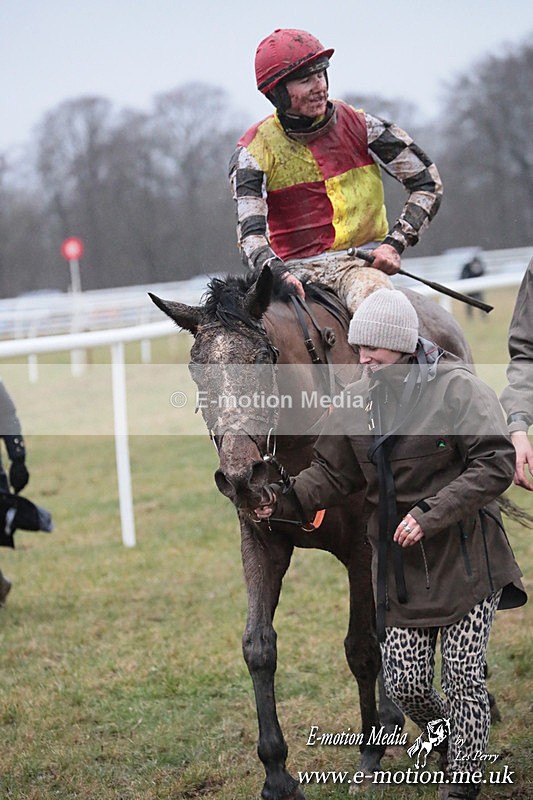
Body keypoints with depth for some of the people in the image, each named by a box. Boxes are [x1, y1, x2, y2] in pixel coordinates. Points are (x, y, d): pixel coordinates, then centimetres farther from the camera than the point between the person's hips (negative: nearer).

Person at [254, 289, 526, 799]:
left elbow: (495, 465, -18)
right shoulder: (356, 401, 3)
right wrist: (285, 501, -12)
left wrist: (430, 513, -23)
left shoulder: (456, 387, -13)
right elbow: (331, 474, 7)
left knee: (463, 678, -3)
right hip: (398, 562, 5)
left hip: (467, 558, -5)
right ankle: (453, 746, 34)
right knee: (404, 684, 4)